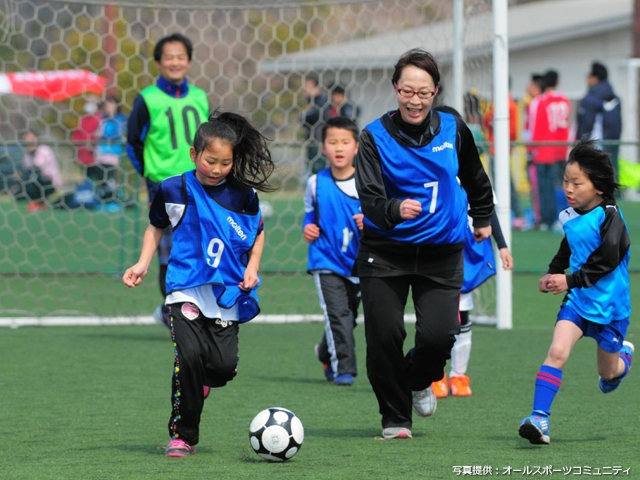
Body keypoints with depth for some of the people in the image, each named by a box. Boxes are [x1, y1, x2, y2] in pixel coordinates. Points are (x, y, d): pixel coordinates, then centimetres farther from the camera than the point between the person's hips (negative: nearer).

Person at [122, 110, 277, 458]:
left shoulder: (243, 195, 3)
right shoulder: (174, 190, 0)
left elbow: (258, 234, 18)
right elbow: (155, 227, 16)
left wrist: (252, 268, 5)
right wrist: (143, 264, 5)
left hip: (227, 293, 1)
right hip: (186, 289, -1)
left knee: (224, 365, -11)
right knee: (190, 355, -19)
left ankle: (200, 381, 29)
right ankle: (182, 436, -5)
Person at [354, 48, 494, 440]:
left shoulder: (453, 129, 0)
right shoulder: (376, 136, -9)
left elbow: (474, 177, 21)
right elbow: (369, 199, -20)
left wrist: (483, 218, 33)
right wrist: (394, 210, -41)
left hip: (441, 253, 1)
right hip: (385, 253, -1)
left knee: (438, 334, -13)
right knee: (384, 335, -10)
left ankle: (420, 380, 24)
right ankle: (395, 418, 14)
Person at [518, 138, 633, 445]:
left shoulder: (609, 218, -16)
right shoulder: (571, 218, 2)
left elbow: (607, 260, -24)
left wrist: (571, 280, -24)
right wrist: (552, 274, 3)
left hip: (609, 305, -4)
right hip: (577, 302, 4)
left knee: (608, 375, 15)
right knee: (557, 351, -20)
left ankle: (623, 354, 53)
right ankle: (539, 419, -25)